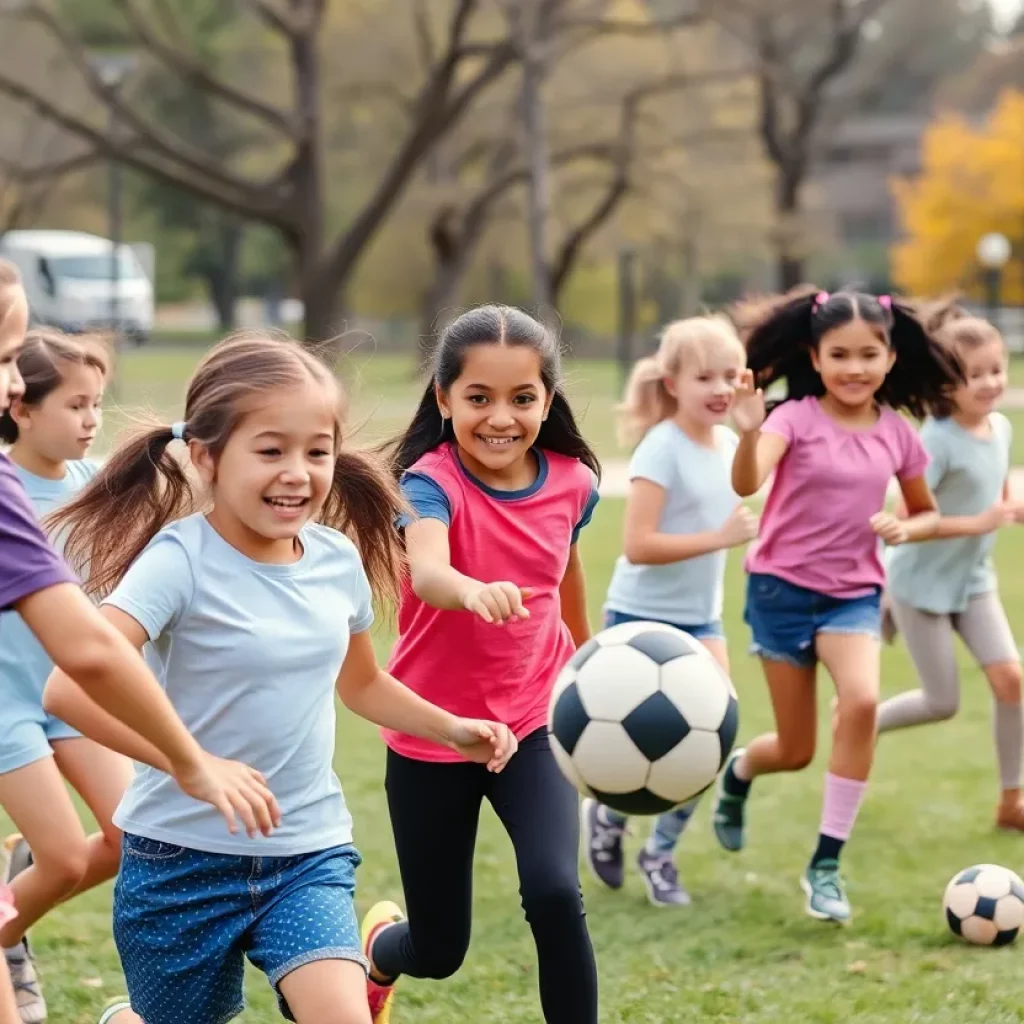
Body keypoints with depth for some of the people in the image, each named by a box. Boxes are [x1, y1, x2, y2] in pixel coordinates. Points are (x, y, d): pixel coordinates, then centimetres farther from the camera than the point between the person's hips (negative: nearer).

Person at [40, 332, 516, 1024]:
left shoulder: (339, 558, 0)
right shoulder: (180, 560, -18)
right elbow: (71, 687, -31)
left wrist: (450, 728, 6)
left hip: (309, 854, 3)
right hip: (184, 856, -3)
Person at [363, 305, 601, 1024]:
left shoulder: (571, 483, -7)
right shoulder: (431, 482, -20)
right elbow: (426, 571, -43)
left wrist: (586, 649, 32)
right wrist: (474, 590, -66)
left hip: (532, 724, 2)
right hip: (432, 741, -2)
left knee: (556, 895, -25)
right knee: (438, 952, 11)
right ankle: (378, 945, 48)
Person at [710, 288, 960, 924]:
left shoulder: (897, 434, -1)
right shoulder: (796, 419, -12)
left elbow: (928, 513, 14)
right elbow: (746, 485, -31)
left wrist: (906, 529, -9)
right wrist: (748, 433, -51)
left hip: (855, 593, 2)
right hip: (784, 588, -2)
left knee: (863, 701, -27)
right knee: (796, 751, 4)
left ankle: (827, 864, -14)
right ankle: (737, 772, 44)